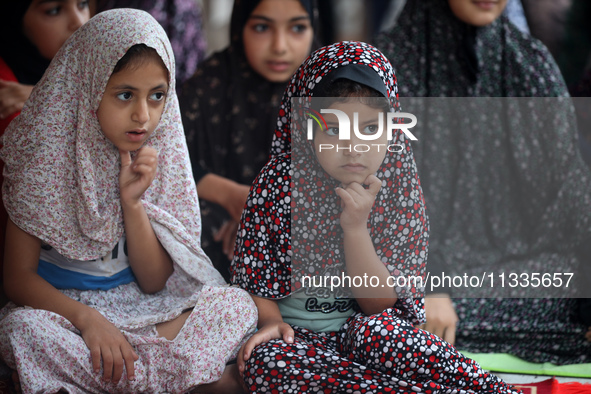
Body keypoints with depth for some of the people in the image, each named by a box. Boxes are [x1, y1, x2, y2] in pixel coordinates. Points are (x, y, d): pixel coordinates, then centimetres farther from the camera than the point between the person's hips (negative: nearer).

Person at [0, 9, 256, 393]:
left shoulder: (159, 156, -3)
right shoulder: (47, 157, -12)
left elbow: (155, 283, -1)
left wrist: (133, 202, -16)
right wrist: (86, 318, -29)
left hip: (144, 310, 3)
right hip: (64, 308, -3)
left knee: (239, 304, -20)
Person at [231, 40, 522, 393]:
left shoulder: (398, 188, -5)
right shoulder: (279, 182, -8)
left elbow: (380, 302, -7)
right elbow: (254, 273, 1)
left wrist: (355, 229, -21)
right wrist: (271, 321, -19)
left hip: (362, 328, 0)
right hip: (296, 335, 1)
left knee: (374, 330, -36)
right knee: (264, 362, -34)